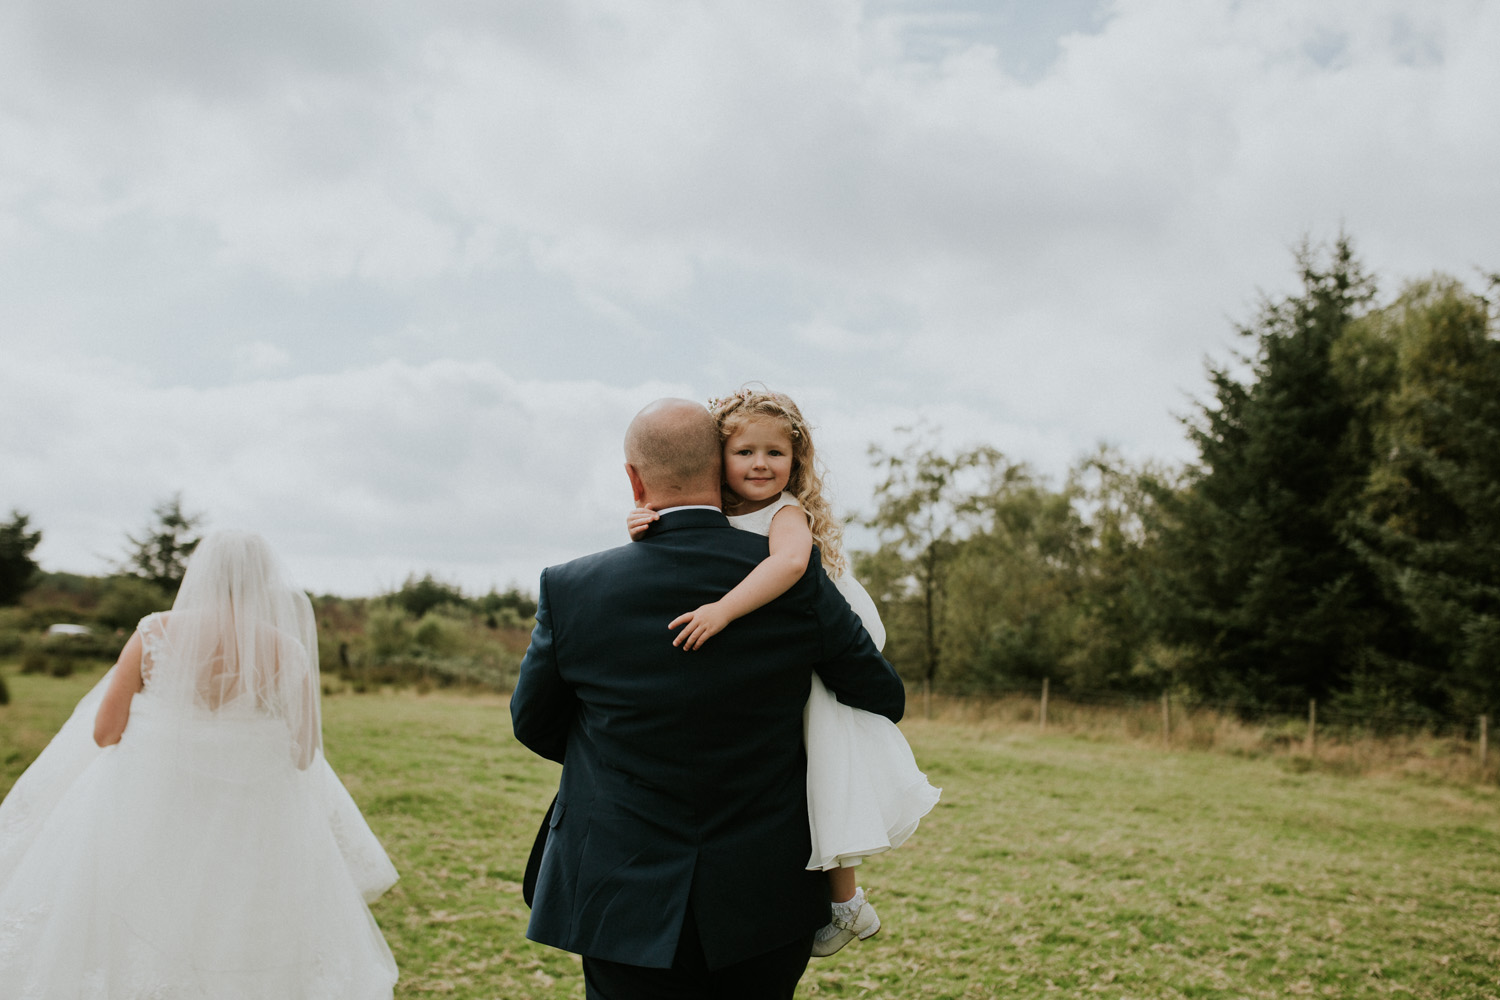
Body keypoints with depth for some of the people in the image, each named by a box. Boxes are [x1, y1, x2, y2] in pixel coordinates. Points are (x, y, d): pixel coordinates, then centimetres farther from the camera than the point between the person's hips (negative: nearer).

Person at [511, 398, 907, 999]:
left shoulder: (571, 590, -11)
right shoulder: (797, 577, -11)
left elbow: (533, 724, 6)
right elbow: (882, 699, 1)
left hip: (628, 911, -1)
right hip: (769, 904, 1)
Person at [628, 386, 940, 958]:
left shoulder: (788, 514, -22)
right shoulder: (718, 522, -2)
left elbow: (791, 561, -44)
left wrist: (723, 610, -50)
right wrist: (648, 534, -24)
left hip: (817, 668, -6)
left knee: (827, 788, -3)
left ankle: (847, 904, 16)